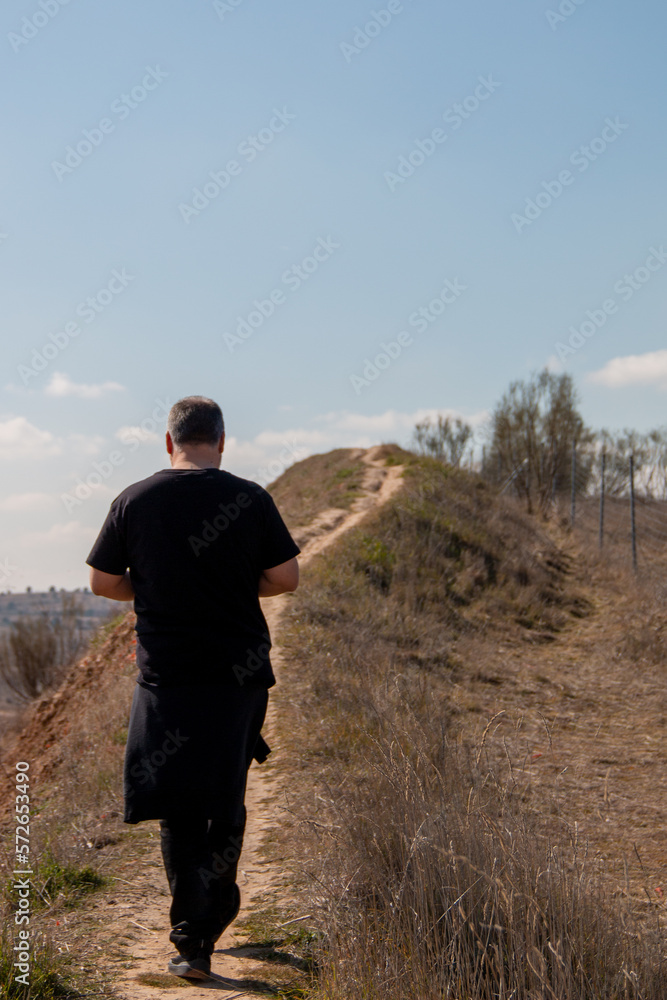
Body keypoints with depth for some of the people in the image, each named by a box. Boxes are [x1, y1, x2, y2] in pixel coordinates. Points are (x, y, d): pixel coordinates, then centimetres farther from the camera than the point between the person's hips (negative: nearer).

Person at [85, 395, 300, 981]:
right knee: (226, 799, 18)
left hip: (165, 673, 0)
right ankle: (215, 914, 28)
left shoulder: (133, 502, -2)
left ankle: (191, 941, 4)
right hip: (240, 670, 0)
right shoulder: (250, 499, -5)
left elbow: (102, 582, 3)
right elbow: (286, 578, -4)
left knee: (177, 809, 7)